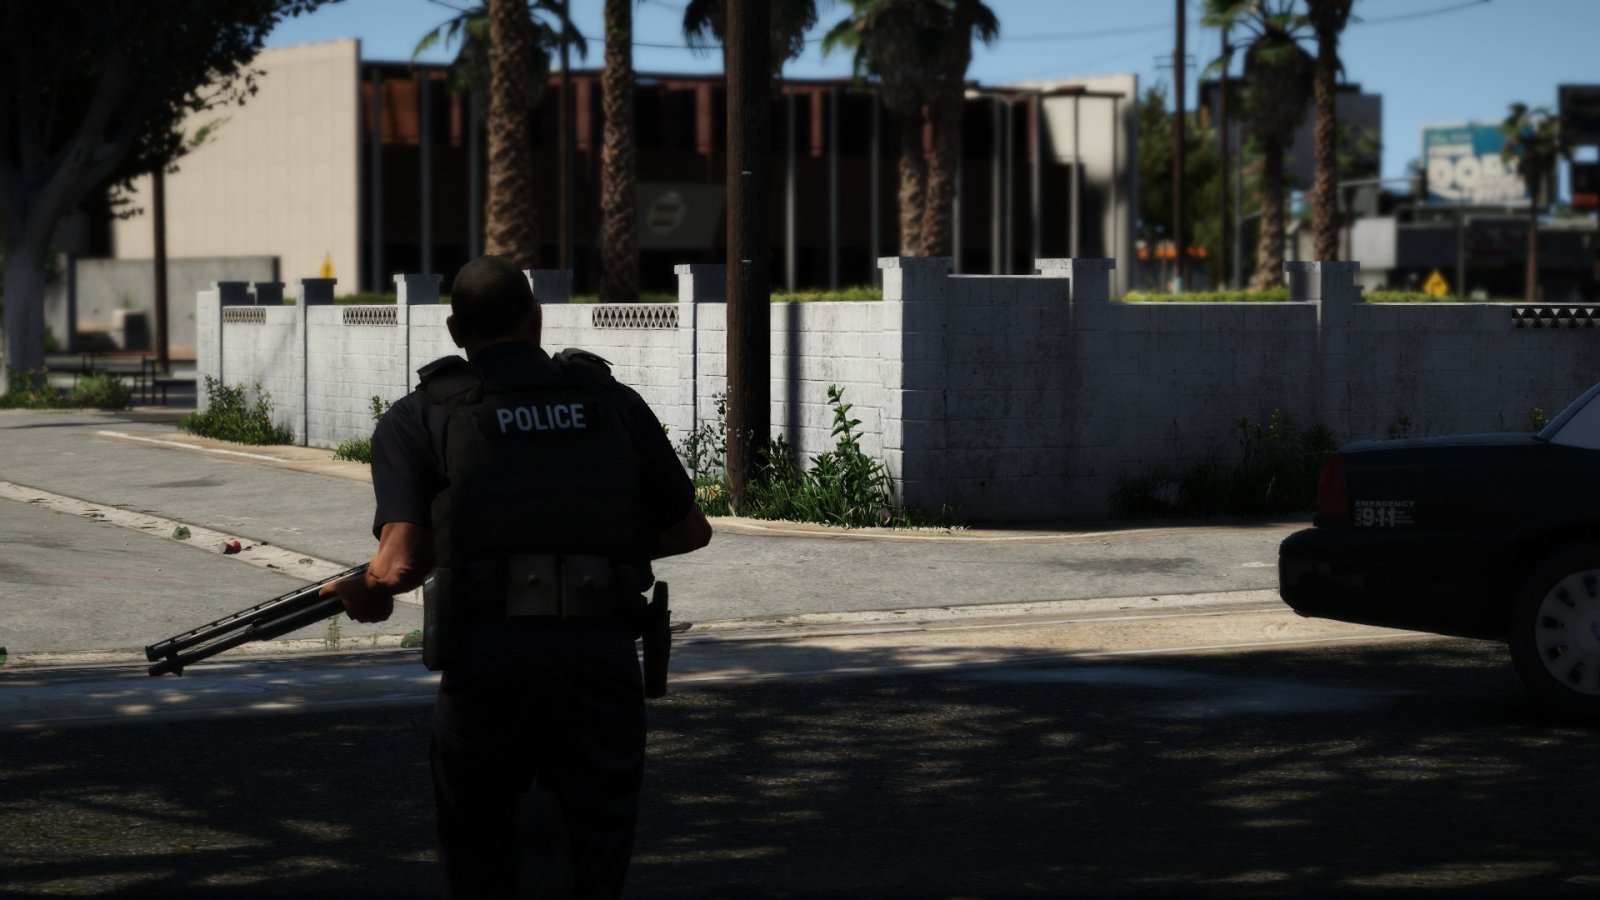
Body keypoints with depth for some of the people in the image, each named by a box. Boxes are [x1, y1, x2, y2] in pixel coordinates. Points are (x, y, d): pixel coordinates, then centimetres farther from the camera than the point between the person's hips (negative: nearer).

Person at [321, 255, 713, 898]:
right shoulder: (612, 402, 16)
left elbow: (401, 565, -4)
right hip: (602, 653, 2)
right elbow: (691, 530, 20)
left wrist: (365, 593, 17)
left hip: (488, 656, -1)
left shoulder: (418, 417, 8)